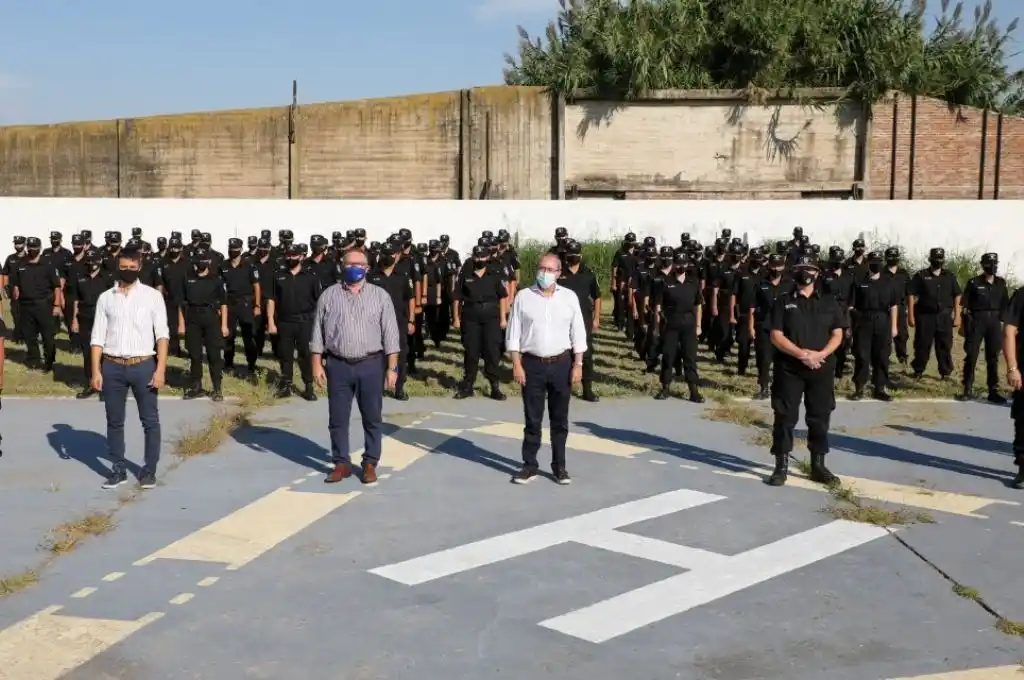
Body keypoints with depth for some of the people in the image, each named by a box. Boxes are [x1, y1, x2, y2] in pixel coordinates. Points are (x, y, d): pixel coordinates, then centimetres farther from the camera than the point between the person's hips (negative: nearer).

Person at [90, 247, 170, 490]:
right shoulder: (105, 298, 6)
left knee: (150, 420, 5)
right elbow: (98, 337, 6)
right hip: (112, 366, 2)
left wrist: (160, 369, -11)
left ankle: (149, 470, 16)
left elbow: (162, 334, -3)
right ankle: (118, 469, 20)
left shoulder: (152, 296, 1)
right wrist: (96, 370, -1)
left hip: (143, 365, -2)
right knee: (114, 421, 9)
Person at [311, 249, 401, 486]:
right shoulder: (329, 296, 4)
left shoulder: (380, 295, 2)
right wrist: (317, 364, 0)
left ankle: (370, 464, 18)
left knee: (372, 418, 6)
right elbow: (318, 332, 6)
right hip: (338, 365, 1)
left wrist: (392, 367, -6)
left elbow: (390, 333, -1)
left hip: (371, 365, -1)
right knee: (337, 419, 7)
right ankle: (342, 463, 19)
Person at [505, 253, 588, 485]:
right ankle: (530, 465, 15)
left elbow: (578, 334, 3)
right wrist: (517, 365, -7)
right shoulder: (523, 296, 0)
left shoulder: (569, 297, 2)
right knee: (532, 419, 5)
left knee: (560, 419, 9)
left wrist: (578, 365, -3)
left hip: (561, 364, 1)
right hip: (532, 364, -1)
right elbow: (513, 333, 0)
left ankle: (559, 465, 19)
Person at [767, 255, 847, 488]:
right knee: (785, 417, -1)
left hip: (822, 368, 2)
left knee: (820, 417, 7)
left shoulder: (829, 303, 8)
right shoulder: (783, 302, 1)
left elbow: (837, 335, 5)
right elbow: (776, 336, -6)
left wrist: (821, 354, -13)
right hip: (789, 368, -2)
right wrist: (801, 354, -17)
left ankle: (818, 465, 18)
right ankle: (781, 466, 5)